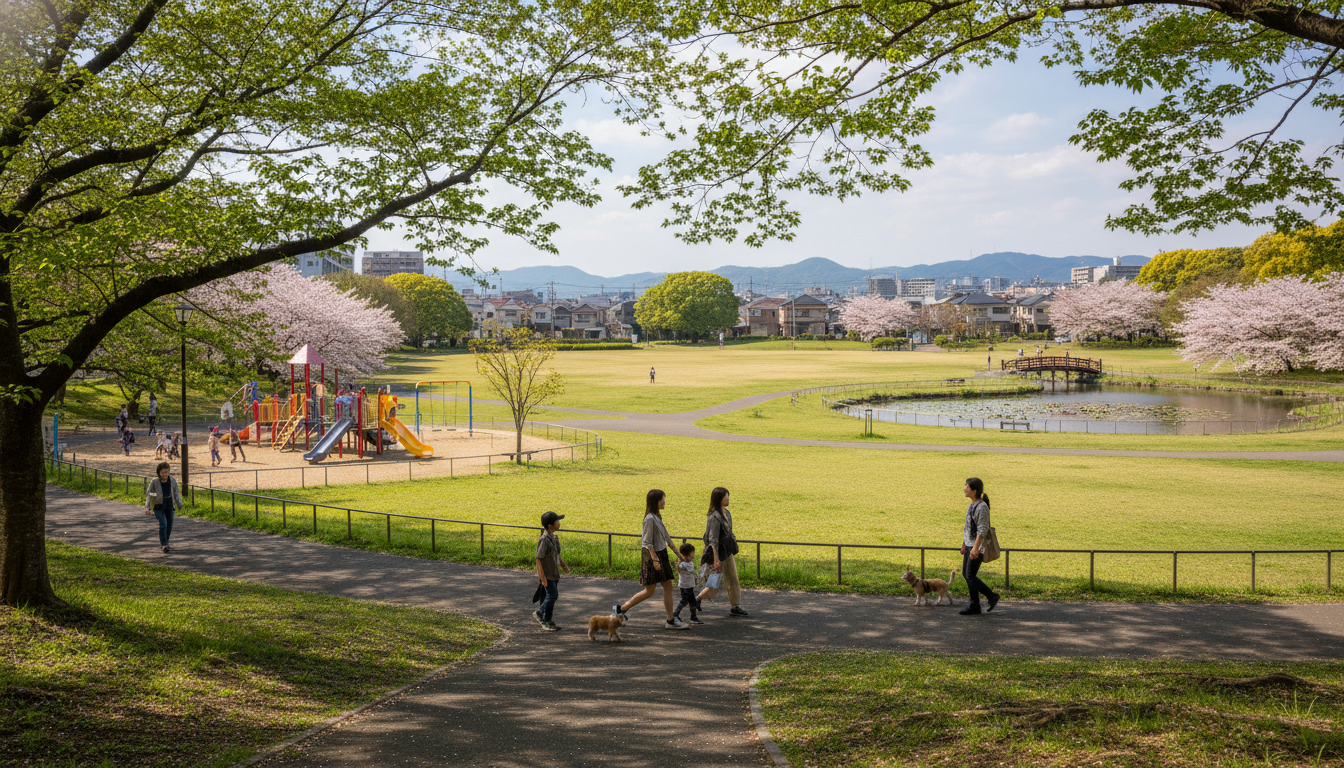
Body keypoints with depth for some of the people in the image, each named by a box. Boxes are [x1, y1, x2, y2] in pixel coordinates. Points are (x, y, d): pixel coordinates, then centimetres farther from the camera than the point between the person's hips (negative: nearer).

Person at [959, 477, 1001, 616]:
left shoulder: (982, 507, -18)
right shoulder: (972, 505, 11)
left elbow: (982, 530, -22)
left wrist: (976, 548, -26)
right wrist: (964, 544, 23)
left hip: (978, 547, -10)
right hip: (969, 545, 10)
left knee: (970, 576, -7)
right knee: (966, 574, 10)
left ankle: (992, 596, 8)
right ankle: (974, 606, 15)